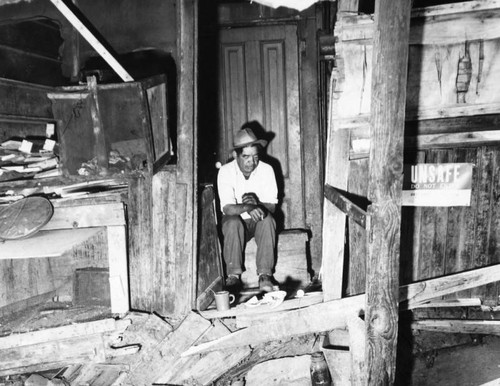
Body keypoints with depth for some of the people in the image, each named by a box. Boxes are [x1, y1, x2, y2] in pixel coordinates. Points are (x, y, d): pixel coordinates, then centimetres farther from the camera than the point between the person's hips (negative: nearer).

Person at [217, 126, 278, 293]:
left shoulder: (266, 169, -10)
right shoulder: (226, 171, -14)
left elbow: (272, 207, -10)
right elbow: (227, 208, -22)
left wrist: (257, 204, -33)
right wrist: (246, 208, -43)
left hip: (259, 222, 1)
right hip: (236, 222, -1)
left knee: (268, 220, -32)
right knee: (232, 222, -34)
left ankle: (265, 275, -27)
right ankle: (233, 275, -24)